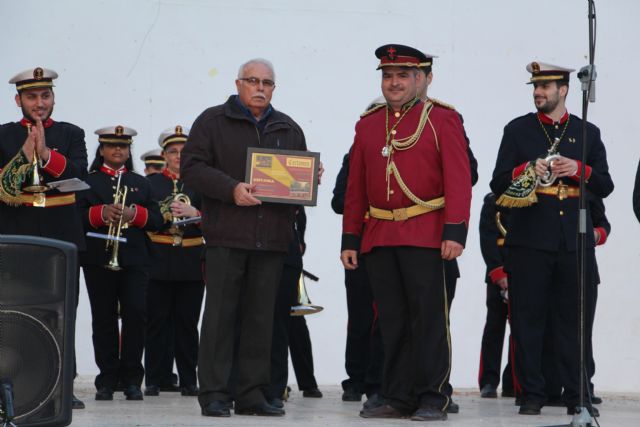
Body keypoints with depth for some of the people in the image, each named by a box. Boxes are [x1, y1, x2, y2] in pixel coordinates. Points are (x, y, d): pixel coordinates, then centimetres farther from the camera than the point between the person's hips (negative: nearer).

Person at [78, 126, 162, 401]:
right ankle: (107, 379, 4)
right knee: (104, 319, -1)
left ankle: (132, 379, -3)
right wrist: (101, 213, -16)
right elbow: (76, 216, 0)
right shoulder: (88, 182, 11)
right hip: (98, 261, -1)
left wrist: (135, 214, -9)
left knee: (136, 314, -10)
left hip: (134, 260, 1)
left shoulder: (141, 183, 18)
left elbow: (156, 220, 10)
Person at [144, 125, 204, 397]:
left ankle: (188, 381, 7)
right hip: (159, 261, 0)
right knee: (157, 321, -1)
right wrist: (164, 215, -13)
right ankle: (154, 380, 3)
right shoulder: (151, 182, 9)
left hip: (192, 261, 1)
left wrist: (194, 213, -18)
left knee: (188, 322, 2)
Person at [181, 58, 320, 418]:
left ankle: (252, 394, 10)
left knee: (261, 317, 5)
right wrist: (231, 189, -17)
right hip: (226, 235, -4)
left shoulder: (289, 129, 18)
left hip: (272, 239, 4)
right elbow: (192, 167, -4)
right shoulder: (213, 121, 4)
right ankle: (215, 394, -2)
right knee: (221, 314, -4)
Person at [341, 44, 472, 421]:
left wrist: (455, 232, -15)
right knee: (393, 320, 7)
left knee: (429, 318, -3)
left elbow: (459, 179, -6)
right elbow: (356, 188, 16)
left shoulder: (443, 120, 1)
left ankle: (432, 398, 2)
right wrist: (350, 240, 11)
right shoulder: (367, 126, 15)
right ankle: (399, 398, 12)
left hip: (426, 236, -4)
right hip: (379, 238, 4)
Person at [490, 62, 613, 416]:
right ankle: (532, 395, 3)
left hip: (575, 239, 1)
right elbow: (499, 185, 5)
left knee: (575, 319, 1)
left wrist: (580, 170, -8)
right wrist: (527, 170, -12)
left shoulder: (588, 133, 12)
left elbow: (605, 187, 10)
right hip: (530, 239, -1)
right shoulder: (517, 130, 9)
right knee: (528, 317, -2)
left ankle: (577, 396, 7)